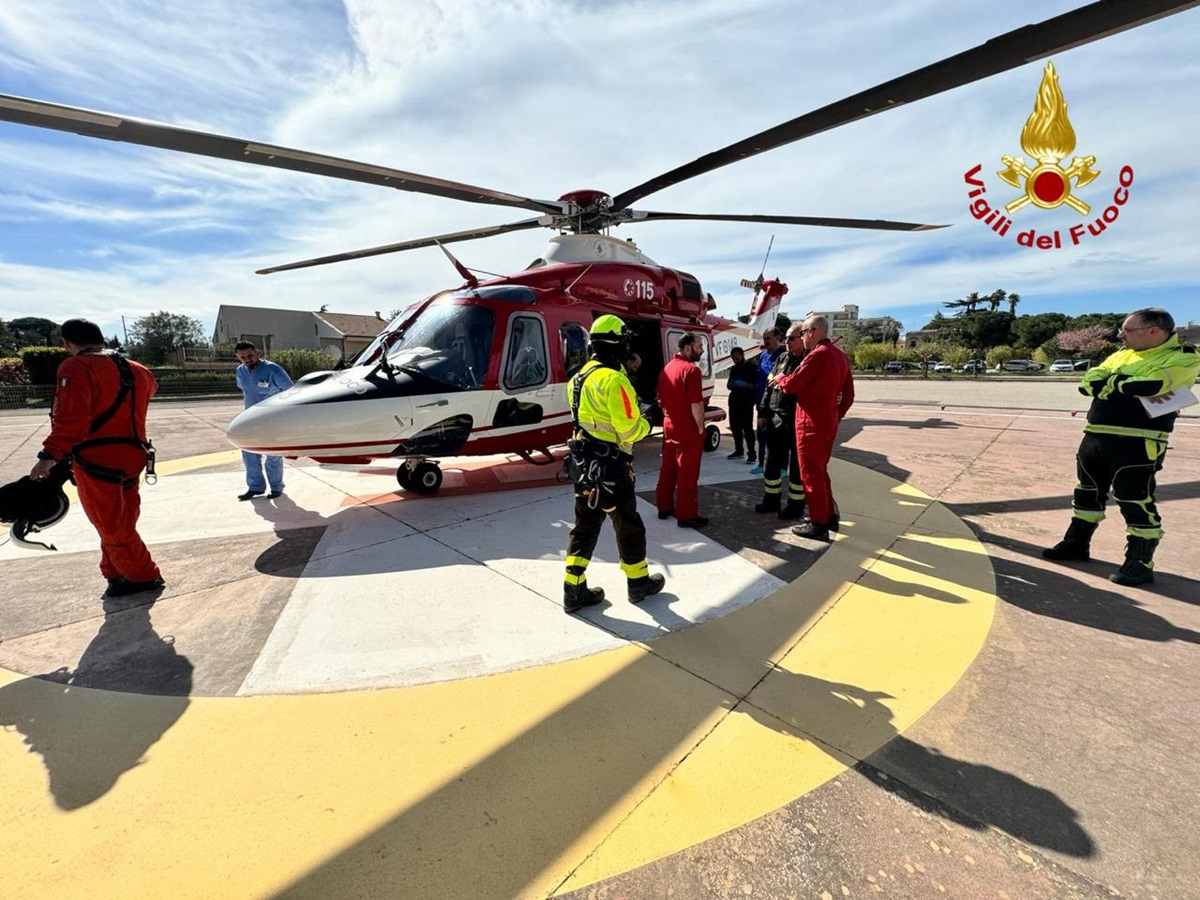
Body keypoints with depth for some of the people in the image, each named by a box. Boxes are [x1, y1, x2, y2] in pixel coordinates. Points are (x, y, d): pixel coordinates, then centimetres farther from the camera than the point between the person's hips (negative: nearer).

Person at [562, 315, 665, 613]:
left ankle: (574, 589, 19)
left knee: (586, 523, 14)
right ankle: (639, 582, 29)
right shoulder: (614, 379, -19)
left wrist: (633, 411, 11)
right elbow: (629, 430, -20)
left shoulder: (582, 376, 10)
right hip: (609, 466, -8)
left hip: (583, 462, 8)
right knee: (628, 524, 11)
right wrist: (646, 423, 1)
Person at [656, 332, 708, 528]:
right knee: (687, 474, -1)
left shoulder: (666, 368, 10)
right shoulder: (691, 369, -16)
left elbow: (661, 400, 16)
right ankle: (686, 515, 5)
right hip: (688, 430, -8)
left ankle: (664, 507, 26)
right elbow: (696, 404, -21)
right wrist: (700, 427, -11)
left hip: (669, 427, 8)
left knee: (668, 470, 16)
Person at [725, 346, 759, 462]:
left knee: (747, 428, -9)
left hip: (747, 402, -6)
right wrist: (731, 384, -2)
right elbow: (729, 384, 21)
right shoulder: (733, 369, 20)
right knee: (735, 427, 8)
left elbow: (757, 384, -6)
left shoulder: (752, 367, 0)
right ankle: (738, 450, 20)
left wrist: (747, 385, -22)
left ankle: (751, 453, -6)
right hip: (734, 401, 6)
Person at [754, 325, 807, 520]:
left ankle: (796, 504, 17)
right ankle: (771, 499, 28)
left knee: (796, 463, 4)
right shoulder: (781, 358, 12)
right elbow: (769, 385, 15)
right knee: (771, 460, 14)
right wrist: (763, 411, 13)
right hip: (776, 418, 7)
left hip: (797, 420, -7)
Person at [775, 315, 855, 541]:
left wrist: (779, 378, 5)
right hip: (829, 423, 9)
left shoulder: (817, 355, -17)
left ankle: (818, 525, 7)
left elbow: (791, 385, -15)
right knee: (820, 471, 20)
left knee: (811, 474, 0)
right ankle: (830, 516, 28)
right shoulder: (840, 356, 12)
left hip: (811, 423, -9)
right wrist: (836, 416, 19)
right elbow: (848, 395, 15)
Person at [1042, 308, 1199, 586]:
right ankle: (1076, 543, 30)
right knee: (1089, 493, 16)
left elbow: (1151, 385, -22)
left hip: (1137, 443, -7)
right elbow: (1088, 383, 2)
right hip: (1096, 437, 7)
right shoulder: (1121, 356, 15)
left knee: (1135, 502, -2)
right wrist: (1133, 388, -13)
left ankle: (1140, 564, 10)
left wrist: (1112, 382, -5)